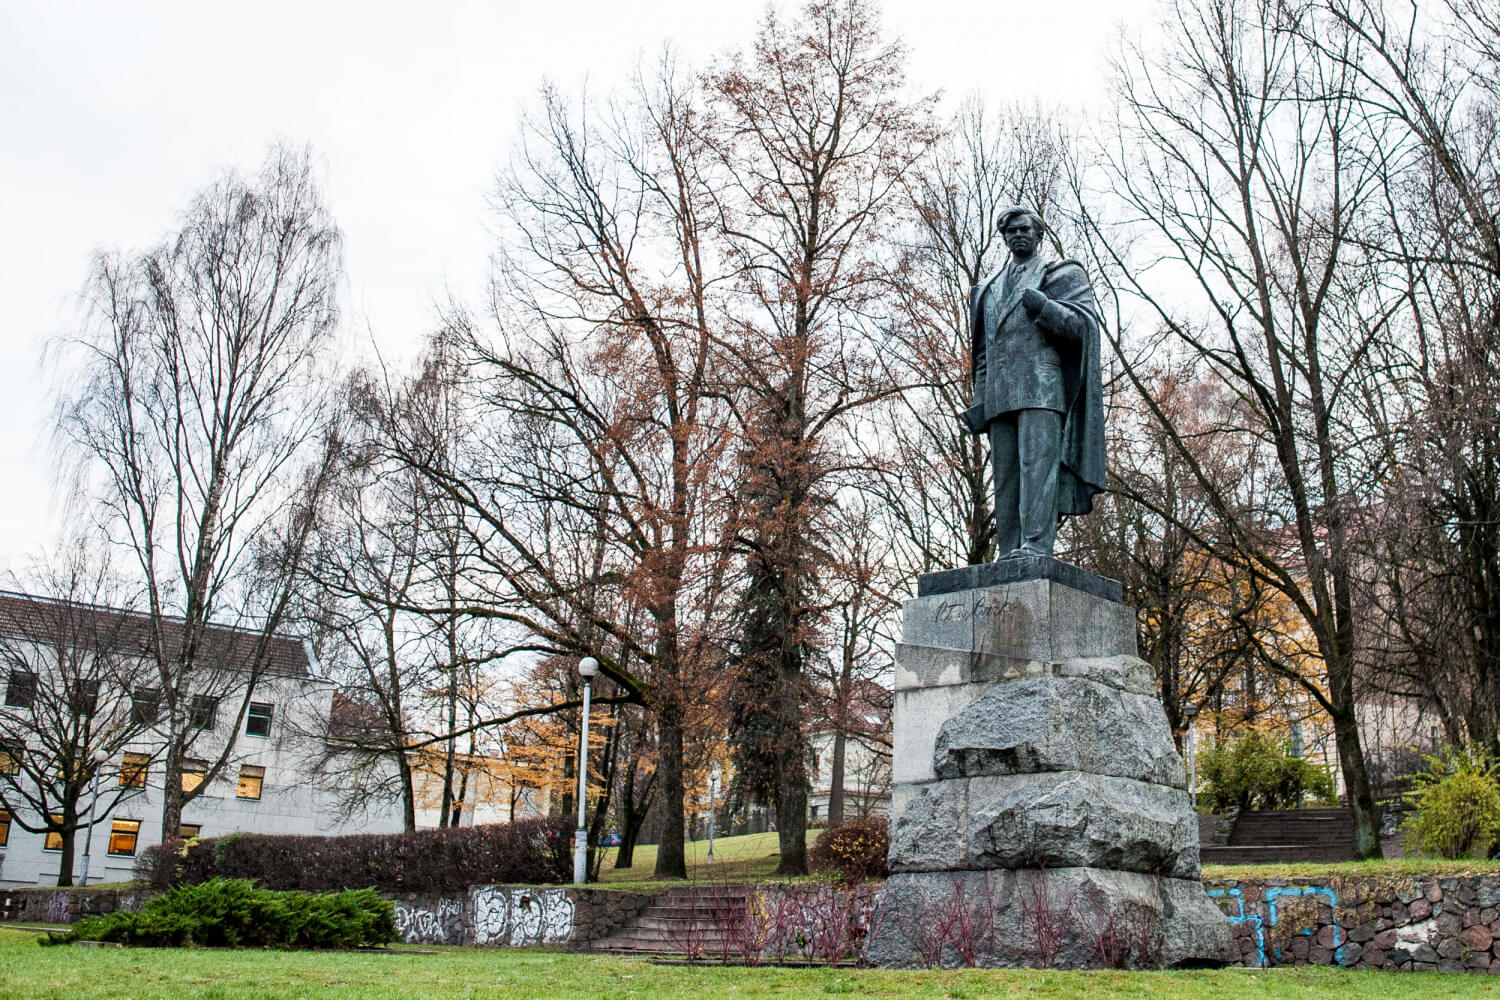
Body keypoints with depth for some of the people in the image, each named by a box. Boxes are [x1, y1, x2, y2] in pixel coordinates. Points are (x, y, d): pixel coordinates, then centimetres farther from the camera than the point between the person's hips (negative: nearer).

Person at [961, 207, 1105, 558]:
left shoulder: (1063, 274, 12)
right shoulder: (988, 289, 28)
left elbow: (1086, 325, 0)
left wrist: (1043, 306, -15)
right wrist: (980, 403, 15)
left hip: (1042, 387, -5)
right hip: (1000, 396, 5)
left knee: (1037, 464, -18)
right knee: (1005, 476, -1)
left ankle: (1035, 548, -25)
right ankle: (1009, 555, -4)